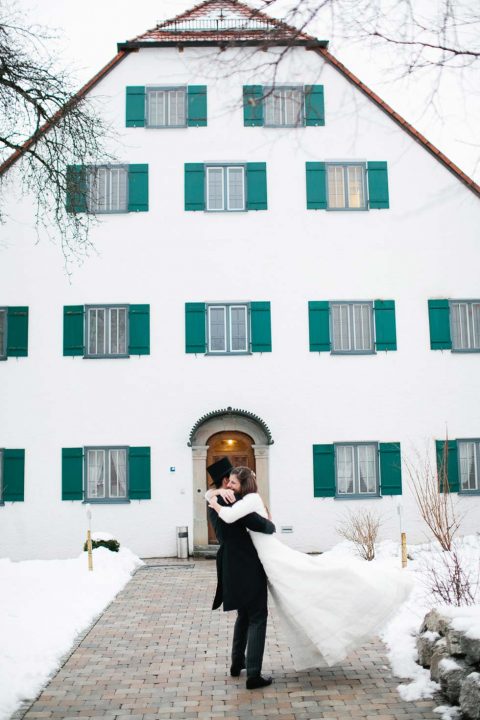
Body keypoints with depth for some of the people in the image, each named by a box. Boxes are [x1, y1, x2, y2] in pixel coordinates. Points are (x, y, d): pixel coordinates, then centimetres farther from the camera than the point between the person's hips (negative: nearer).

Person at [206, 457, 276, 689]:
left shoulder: (214, 503, 7)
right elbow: (259, 524, -25)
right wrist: (271, 525, -4)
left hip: (231, 567, 9)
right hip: (247, 567, -9)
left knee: (243, 614, 25)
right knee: (257, 617, -1)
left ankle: (237, 663, 33)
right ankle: (253, 674, -3)